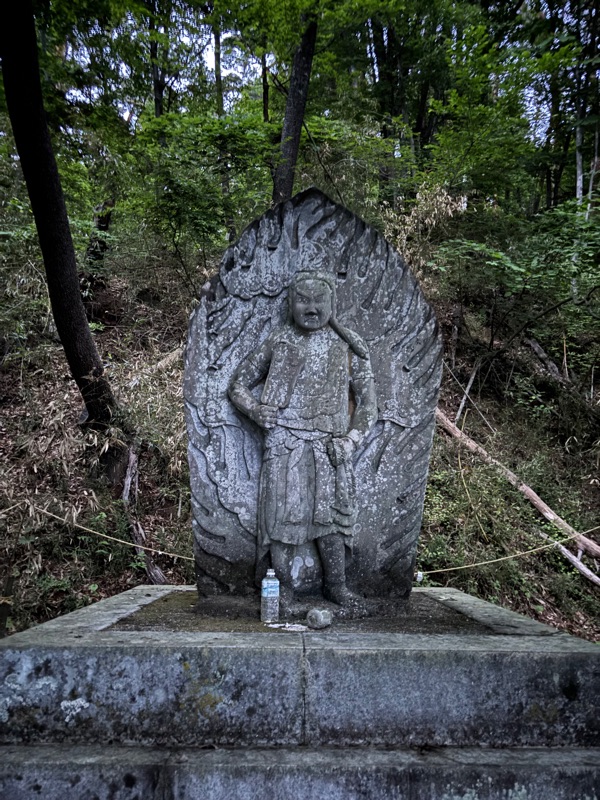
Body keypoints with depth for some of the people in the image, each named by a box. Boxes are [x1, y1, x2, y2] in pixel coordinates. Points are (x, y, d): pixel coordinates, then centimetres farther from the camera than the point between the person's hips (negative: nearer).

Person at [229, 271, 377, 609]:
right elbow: (239, 384, 15)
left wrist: (353, 438, -4)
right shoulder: (279, 341, 9)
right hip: (284, 443, 0)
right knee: (283, 513, -2)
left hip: (329, 446, 1)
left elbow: (368, 399, 10)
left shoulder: (348, 346, 9)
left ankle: (336, 584, 19)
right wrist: (255, 409, -5)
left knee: (331, 515, 3)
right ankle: (282, 586, 12)